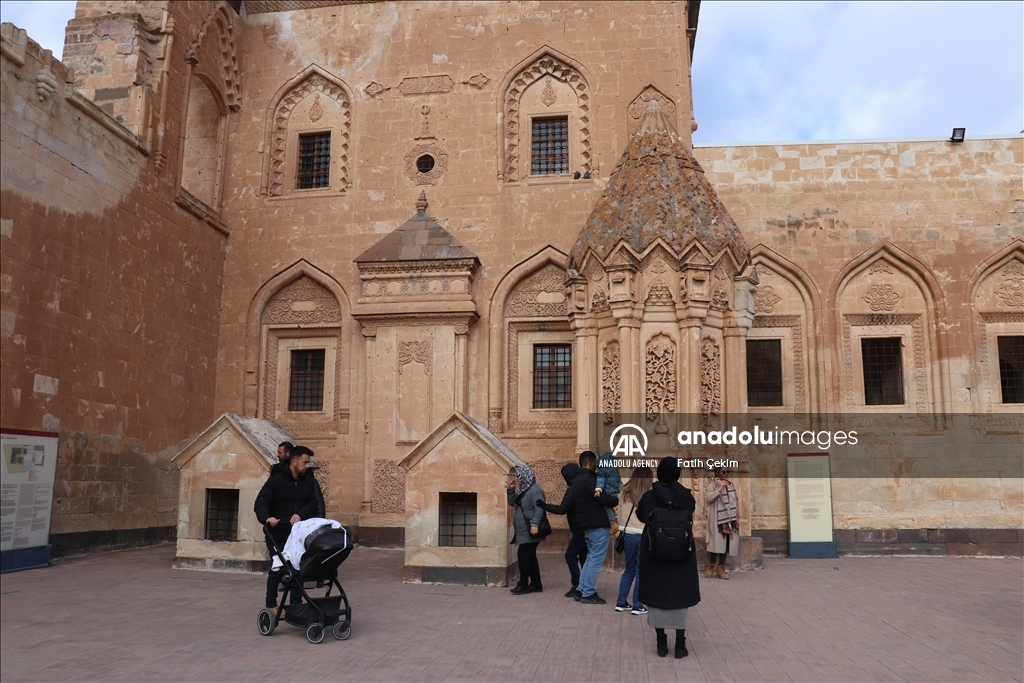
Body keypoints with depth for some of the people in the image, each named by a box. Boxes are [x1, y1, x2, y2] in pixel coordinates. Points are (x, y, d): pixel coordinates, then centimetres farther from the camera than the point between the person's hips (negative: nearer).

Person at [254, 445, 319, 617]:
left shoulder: (308, 481, 6)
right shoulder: (276, 480, -8)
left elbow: (312, 503, -1)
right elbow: (260, 503, -14)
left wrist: (300, 514, -21)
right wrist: (267, 518, -34)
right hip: (278, 533, -4)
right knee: (278, 569, 0)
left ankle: (296, 605, 15)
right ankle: (271, 605, 16)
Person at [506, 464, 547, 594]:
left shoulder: (534, 490, -16)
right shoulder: (521, 490, 15)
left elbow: (539, 509, -25)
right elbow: (511, 502, 23)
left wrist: (535, 524, -35)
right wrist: (510, 489, 9)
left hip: (530, 532, -10)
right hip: (523, 532, 10)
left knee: (524, 556, -9)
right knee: (529, 557, 11)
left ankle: (523, 584, -2)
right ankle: (536, 584, 17)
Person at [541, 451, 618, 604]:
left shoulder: (575, 482, 10)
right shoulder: (590, 480, -16)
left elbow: (564, 508, 5)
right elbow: (605, 500, -21)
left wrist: (545, 506, 20)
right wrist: (618, 499, -1)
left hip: (588, 526, 9)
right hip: (598, 526, -9)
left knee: (590, 558, 18)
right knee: (596, 560, -1)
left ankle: (581, 590, 20)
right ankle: (588, 594, 3)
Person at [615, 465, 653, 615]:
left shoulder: (625, 494, 2)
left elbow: (620, 515, 8)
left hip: (628, 535, 4)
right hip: (644, 536, -4)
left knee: (629, 569, 17)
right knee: (641, 571, 7)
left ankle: (621, 603, 19)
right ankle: (637, 606, 10)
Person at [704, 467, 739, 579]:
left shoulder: (731, 485, 15)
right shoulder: (712, 484, -4)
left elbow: (734, 501, 20)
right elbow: (708, 498, -18)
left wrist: (736, 518, 15)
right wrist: (720, 488, -20)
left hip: (729, 518, 5)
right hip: (717, 518, -5)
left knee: (726, 543, 2)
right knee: (717, 542, -6)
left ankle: (721, 568, 7)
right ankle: (711, 566, 11)